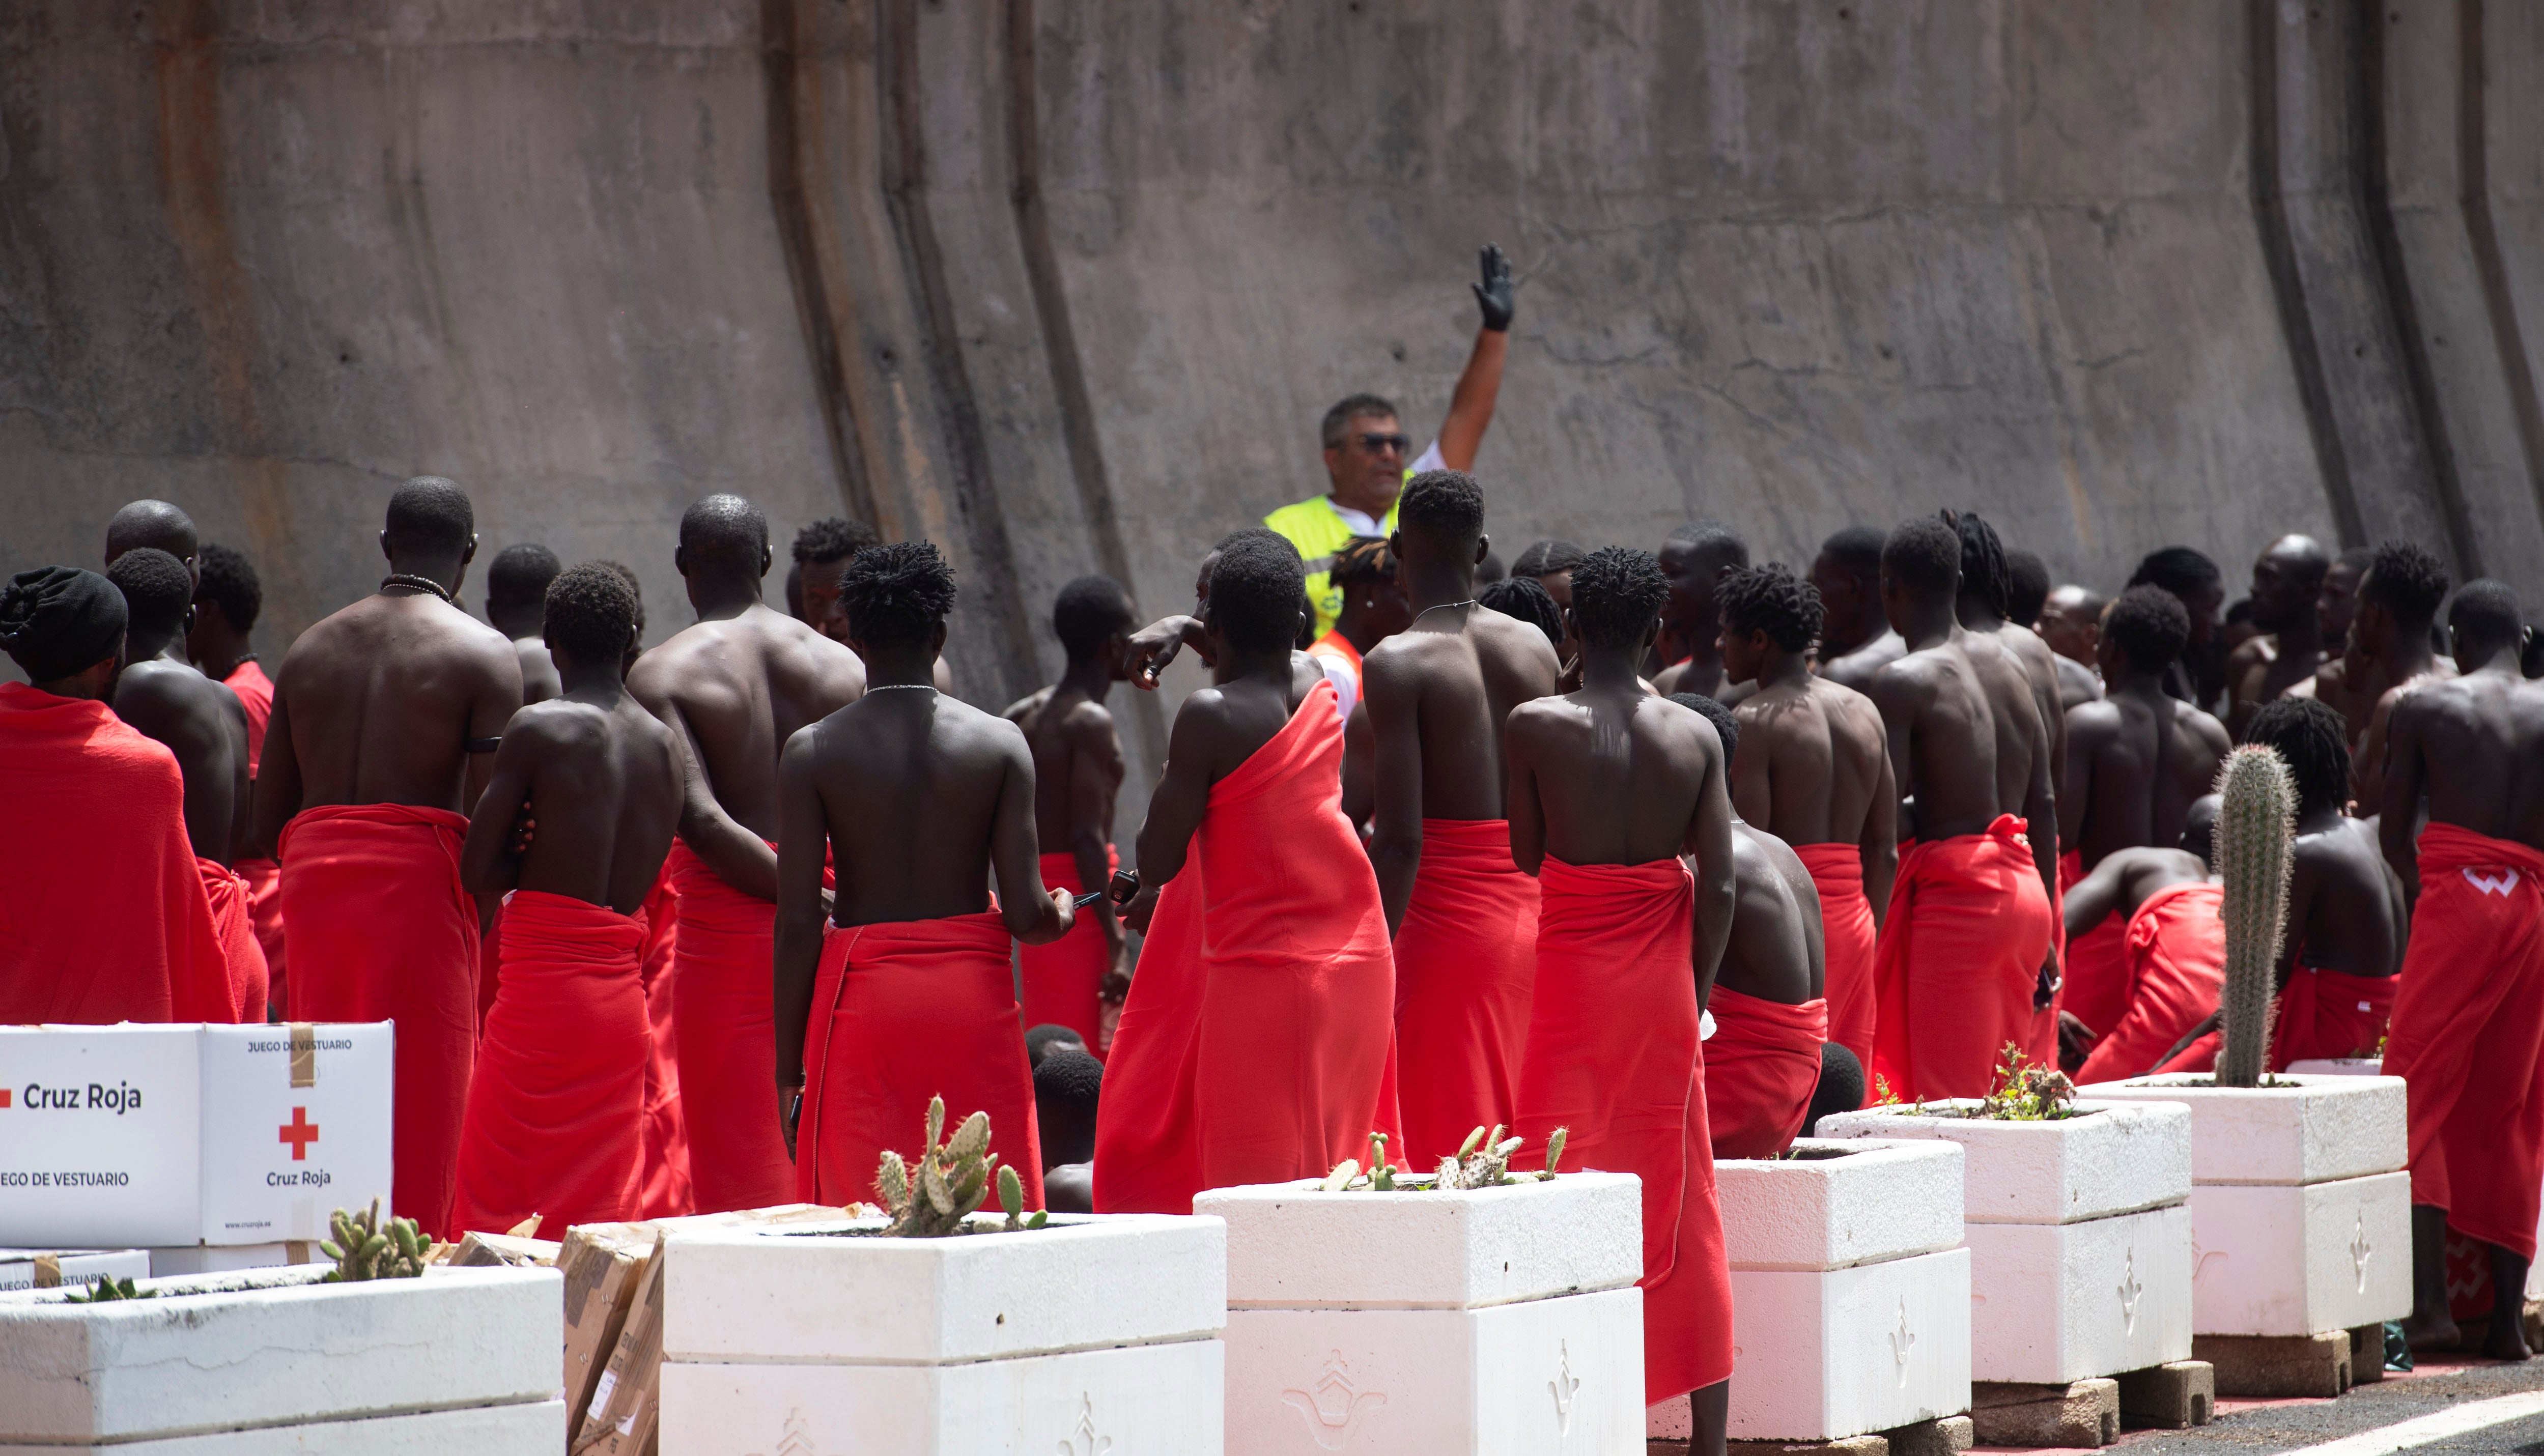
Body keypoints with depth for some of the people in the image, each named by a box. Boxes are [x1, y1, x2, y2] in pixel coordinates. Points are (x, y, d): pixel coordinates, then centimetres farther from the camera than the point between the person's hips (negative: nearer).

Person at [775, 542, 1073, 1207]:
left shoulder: (814, 752, -3)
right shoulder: (1000, 744, -1)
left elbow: (798, 922, -6)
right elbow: (1026, 917, -5)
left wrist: (790, 1069, -1)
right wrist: (1061, 913, 19)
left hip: (863, 1001, -1)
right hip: (975, 996, 1)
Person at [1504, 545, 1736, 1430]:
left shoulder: (1535, 727, -9)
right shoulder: (1695, 737, -1)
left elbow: (1524, 857, -1)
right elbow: (1719, 886, -3)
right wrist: (1693, 992, 7)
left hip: (1573, 979, -3)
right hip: (1665, 989, 3)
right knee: (1679, 1203, 9)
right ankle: (1709, 1431, 11)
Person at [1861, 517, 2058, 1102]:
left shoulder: (1900, 683, -9)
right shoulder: (2009, 674, 14)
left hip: (1956, 892, -7)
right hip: (2023, 888, 7)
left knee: (1948, 1097, -7)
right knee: (2003, 1092, 12)